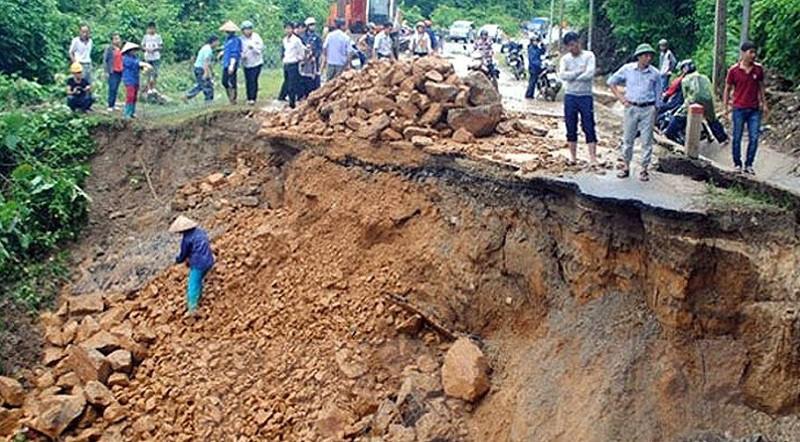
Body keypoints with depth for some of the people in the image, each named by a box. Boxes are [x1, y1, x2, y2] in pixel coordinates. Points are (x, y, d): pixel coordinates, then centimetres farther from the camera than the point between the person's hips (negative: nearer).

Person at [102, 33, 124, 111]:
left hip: (120, 72, 5)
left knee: (116, 89, 8)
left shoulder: (121, 49, 11)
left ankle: (113, 104, 13)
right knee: (112, 89, -7)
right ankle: (110, 106, -2)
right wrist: (107, 71, -10)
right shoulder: (109, 48, -4)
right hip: (113, 72, -5)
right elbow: (105, 60, -5)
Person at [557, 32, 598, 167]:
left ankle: (593, 158, -5)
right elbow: (563, 75, -11)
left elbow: (590, 74, -16)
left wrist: (571, 76, -9)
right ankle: (573, 156, 18)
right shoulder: (565, 58, 6)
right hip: (570, 96, 3)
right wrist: (580, 71, -14)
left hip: (585, 96, -3)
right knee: (571, 128, 7)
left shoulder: (588, 55, -2)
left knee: (589, 127, -4)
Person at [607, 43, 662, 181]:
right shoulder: (627, 69, 0)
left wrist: (655, 114, 5)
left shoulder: (655, 74, 1)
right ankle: (626, 166, 20)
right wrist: (621, 98, 2)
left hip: (648, 109, 0)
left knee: (647, 141, 2)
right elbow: (611, 82, 10)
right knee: (628, 139, 7)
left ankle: (644, 169, 11)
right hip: (631, 108, 0)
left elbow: (658, 96, 7)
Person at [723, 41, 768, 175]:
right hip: (739, 109, -2)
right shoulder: (734, 70, -7)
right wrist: (726, 106, -1)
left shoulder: (759, 69, 2)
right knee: (737, 138, 6)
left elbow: (760, 87, 12)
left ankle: (749, 165, 11)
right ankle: (737, 164, 19)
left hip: (754, 109, 3)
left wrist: (764, 104, 11)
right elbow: (727, 89, 2)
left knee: (754, 138, 0)